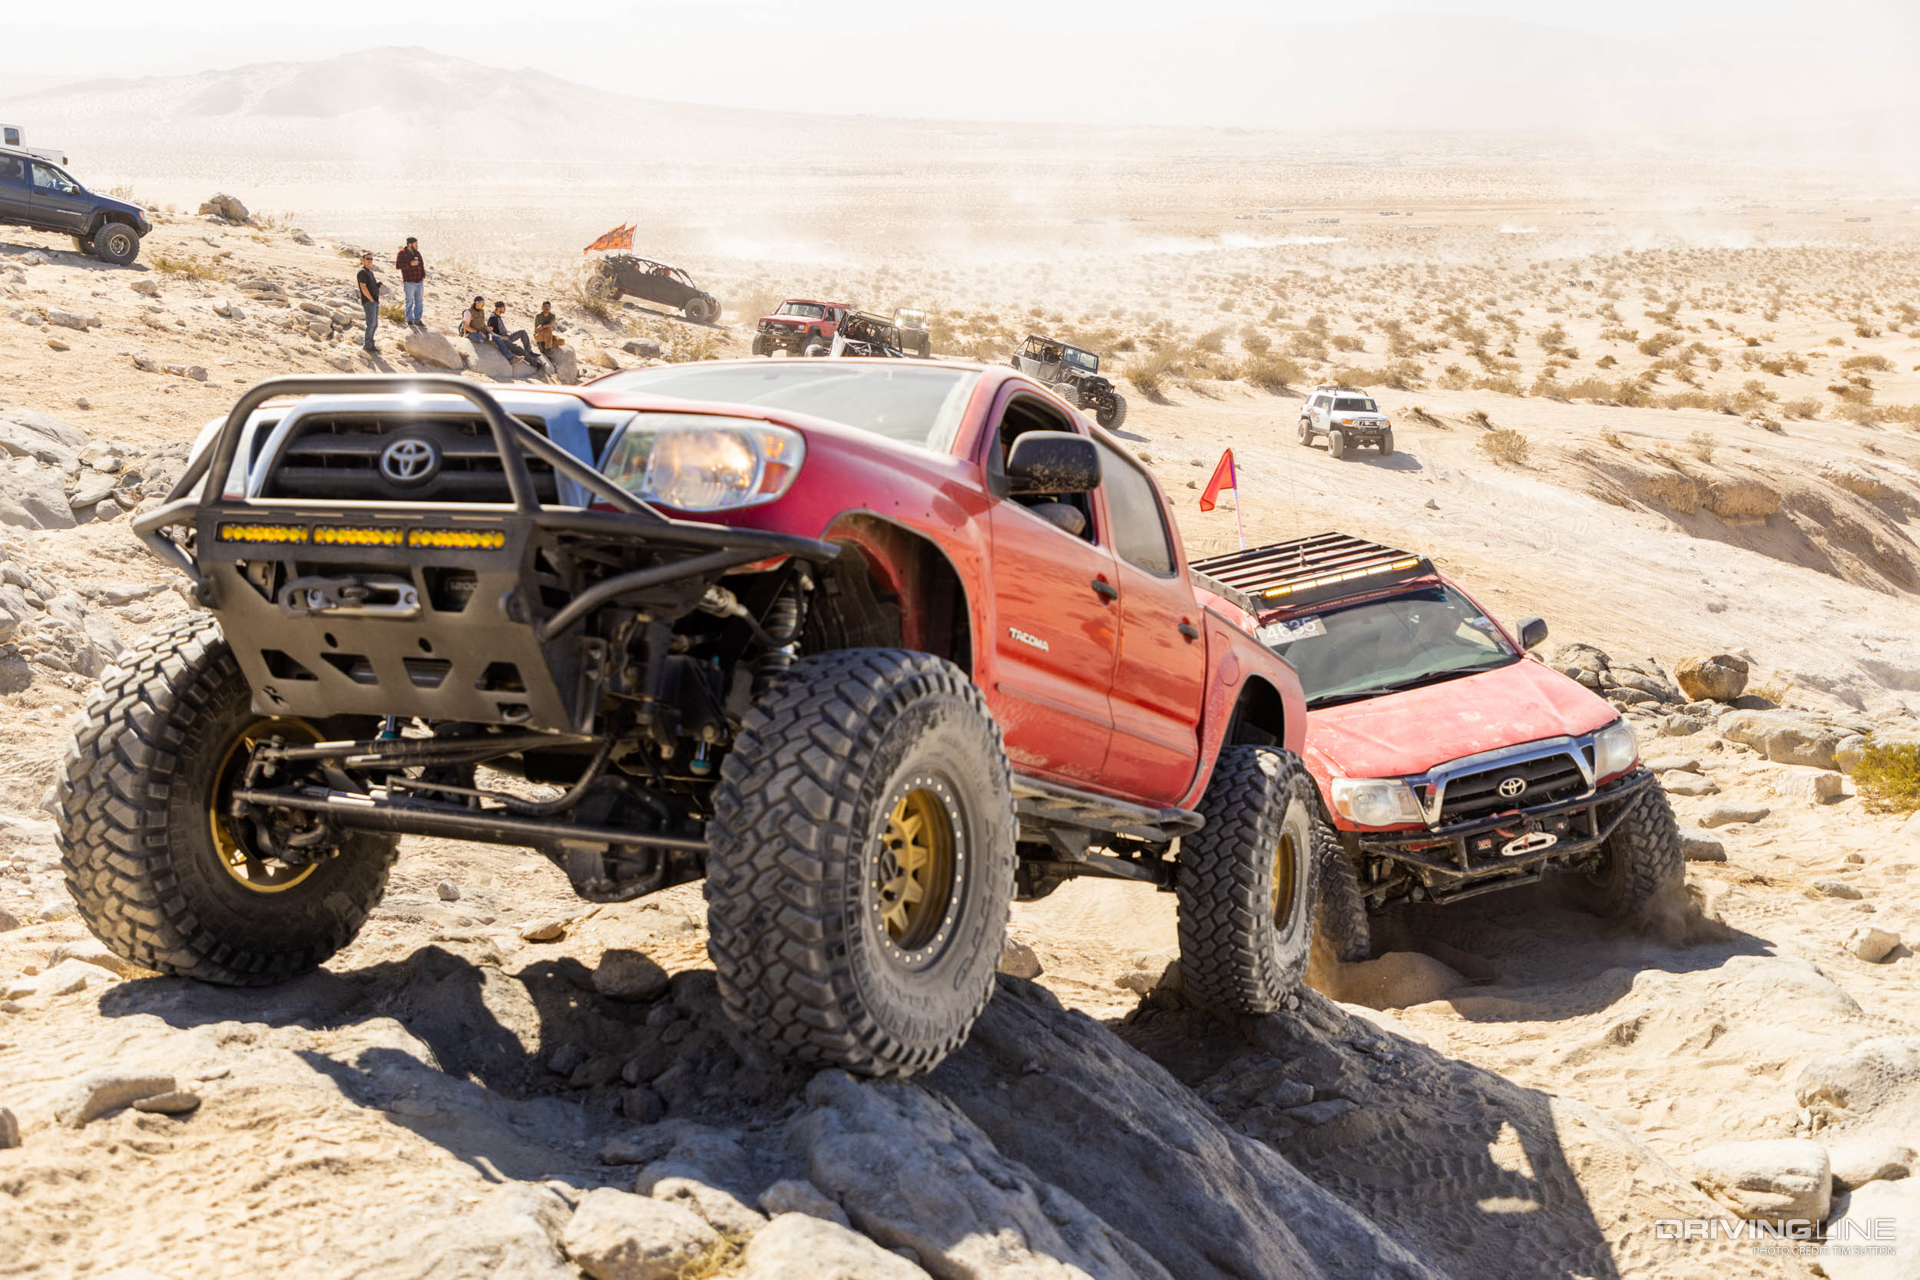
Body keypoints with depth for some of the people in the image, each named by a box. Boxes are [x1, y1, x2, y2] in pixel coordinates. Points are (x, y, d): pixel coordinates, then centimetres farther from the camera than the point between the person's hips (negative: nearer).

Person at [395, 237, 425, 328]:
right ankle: (410, 320, 8)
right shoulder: (402, 253, -8)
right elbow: (398, 265, -16)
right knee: (410, 301, 0)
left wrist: (423, 275, 6)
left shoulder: (417, 253, 12)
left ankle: (417, 319, 17)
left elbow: (422, 264, 19)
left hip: (419, 281, 6)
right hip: (409, 282, -6)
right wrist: (410, 264, -21)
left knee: (419, 301, 9)